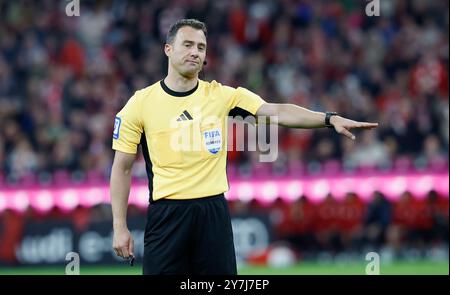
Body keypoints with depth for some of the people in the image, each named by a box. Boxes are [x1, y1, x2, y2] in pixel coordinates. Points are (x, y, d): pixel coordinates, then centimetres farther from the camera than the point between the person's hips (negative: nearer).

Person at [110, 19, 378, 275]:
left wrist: (330, 119, -23)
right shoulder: (140, 103, 0)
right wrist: (120, 227, -1)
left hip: (214, 211, 2)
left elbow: (276, 111, -8)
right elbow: (122, 168, 4)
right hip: (167, 214, -1)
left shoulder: (221, 95, 3)